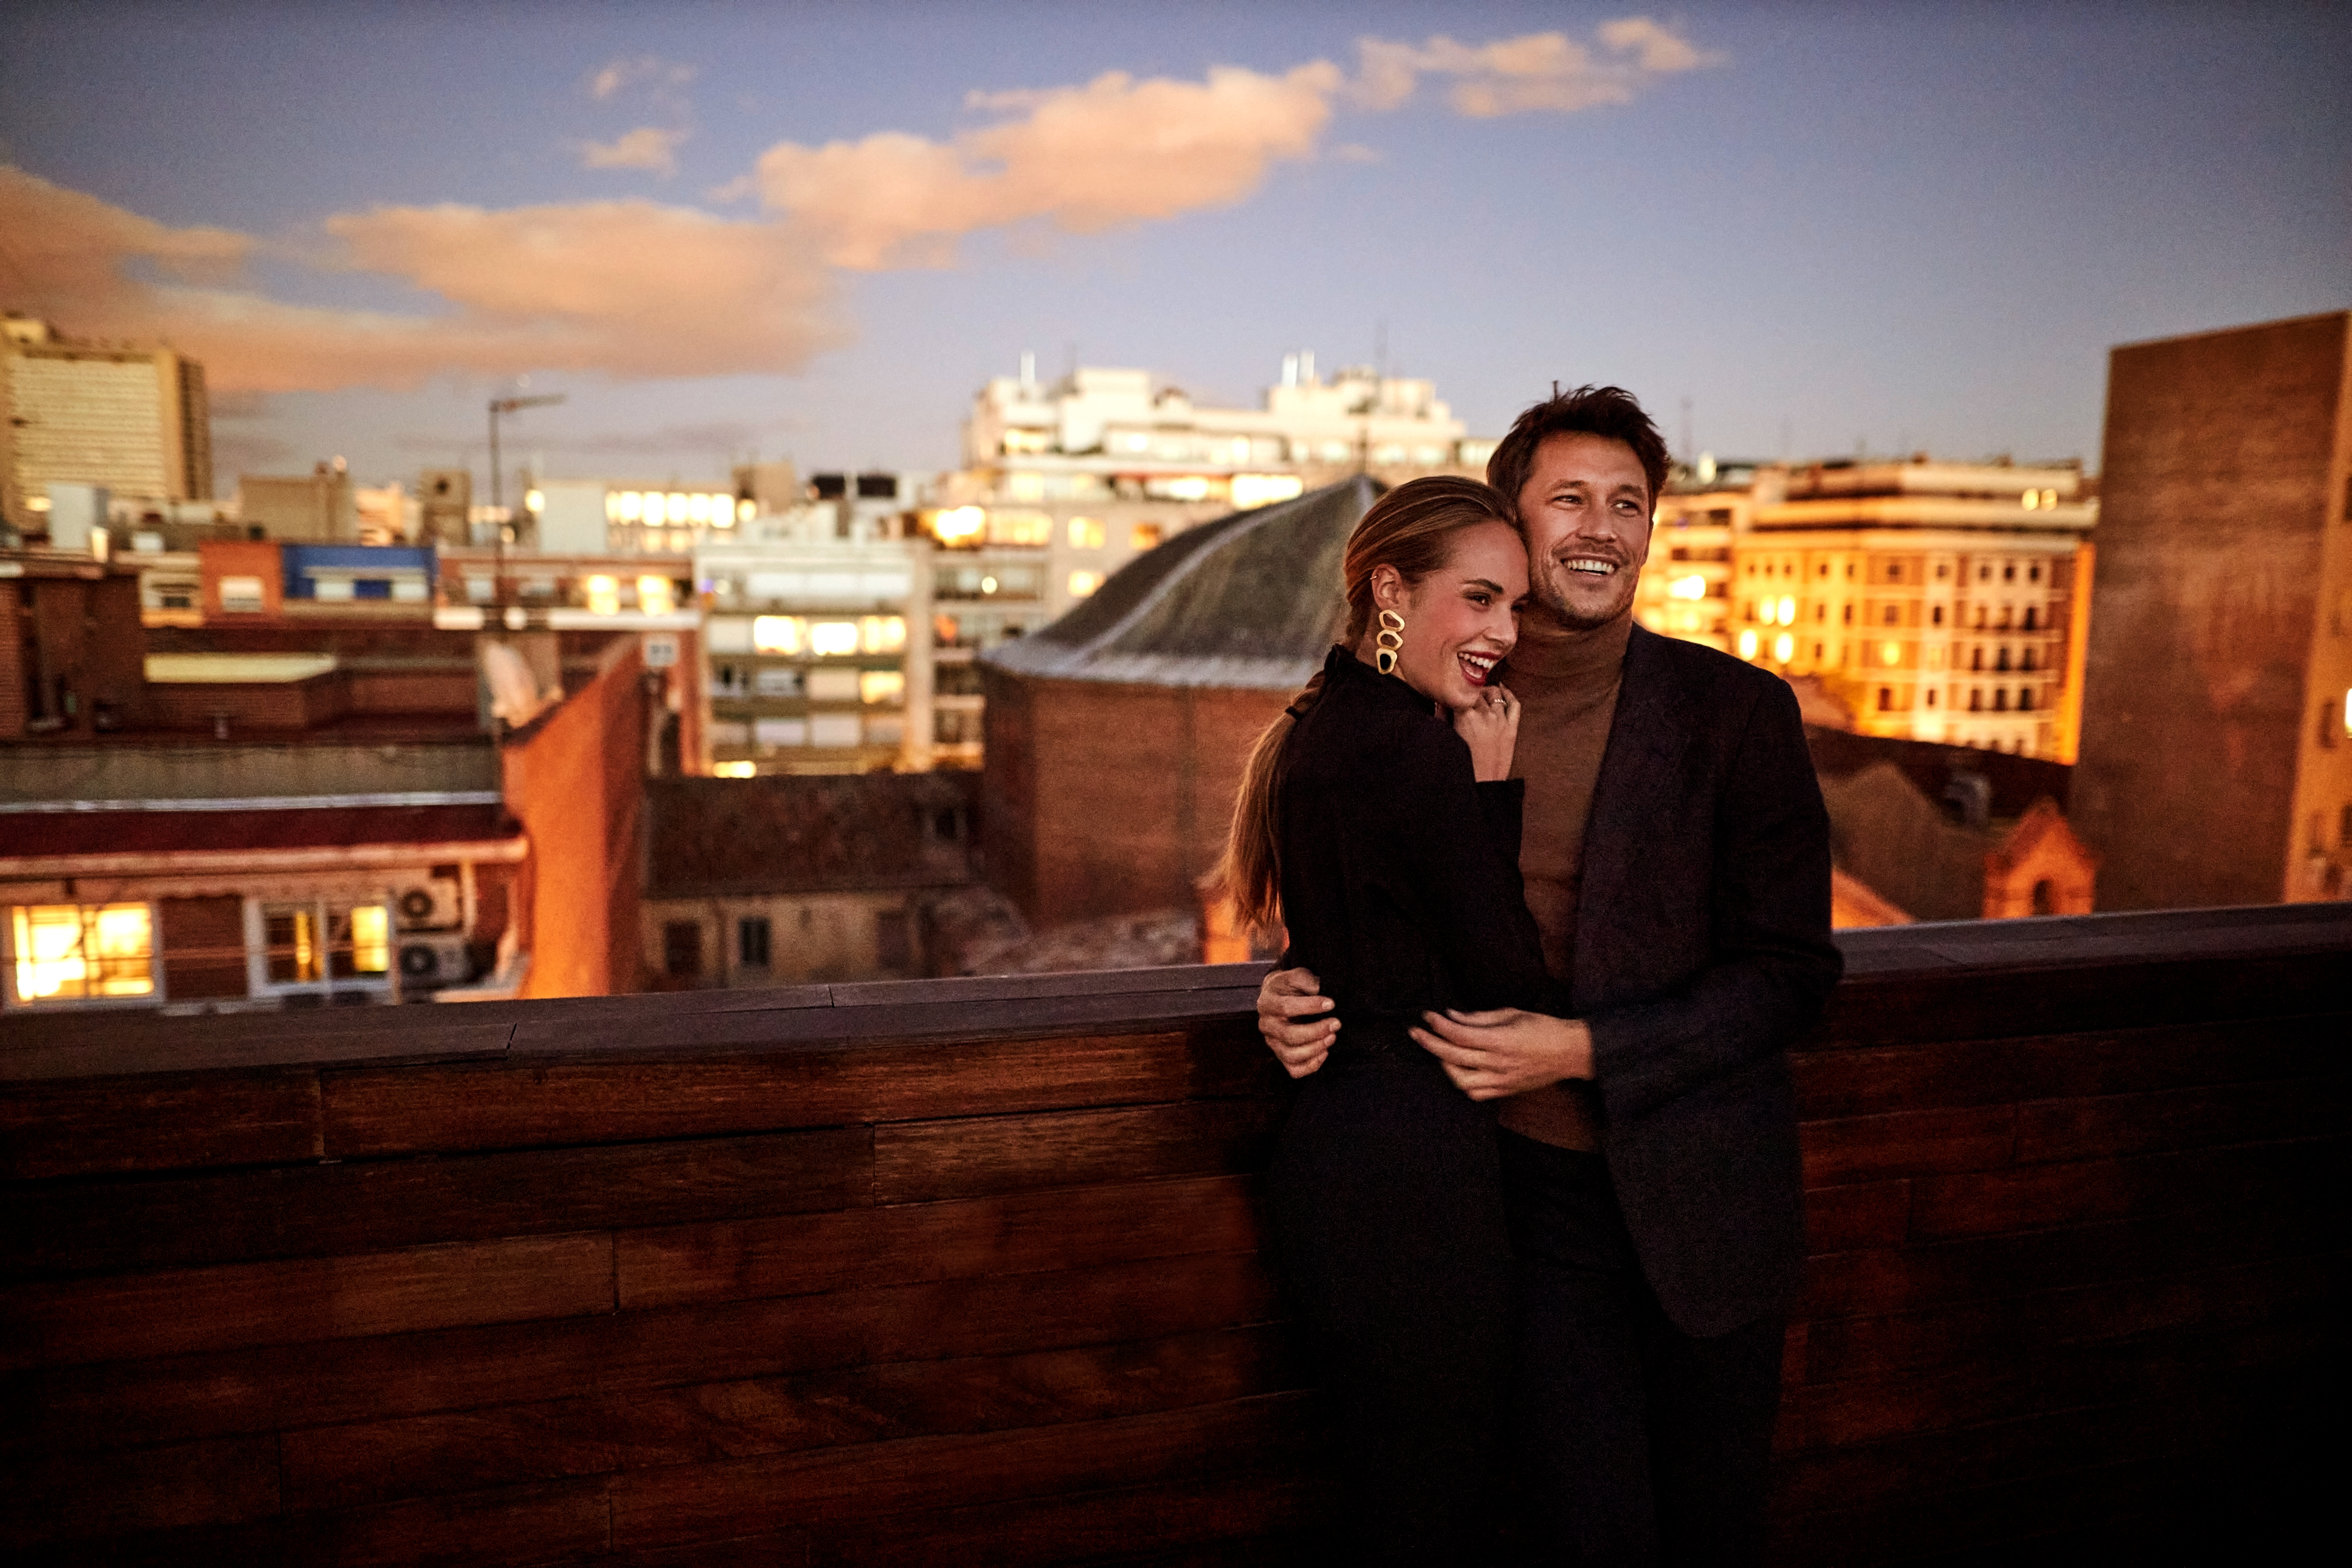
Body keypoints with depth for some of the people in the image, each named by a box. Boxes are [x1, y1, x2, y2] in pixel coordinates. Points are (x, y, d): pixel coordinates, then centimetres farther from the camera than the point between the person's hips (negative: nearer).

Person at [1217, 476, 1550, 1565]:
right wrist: (1495, 792, -9)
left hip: (1327, 1152, 10)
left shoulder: (1319, 728, 10)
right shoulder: (1419, 752, -20)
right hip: (1415, 1169, -10)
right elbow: (1510, 986, -13)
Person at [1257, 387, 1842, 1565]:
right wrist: (1301, 992, -12)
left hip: (1701, 1195, 0)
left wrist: (1581, 1049, -20)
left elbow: (1792, 971, -9)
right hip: (1532, 1191, 1)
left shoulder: (1738, 711, -8)